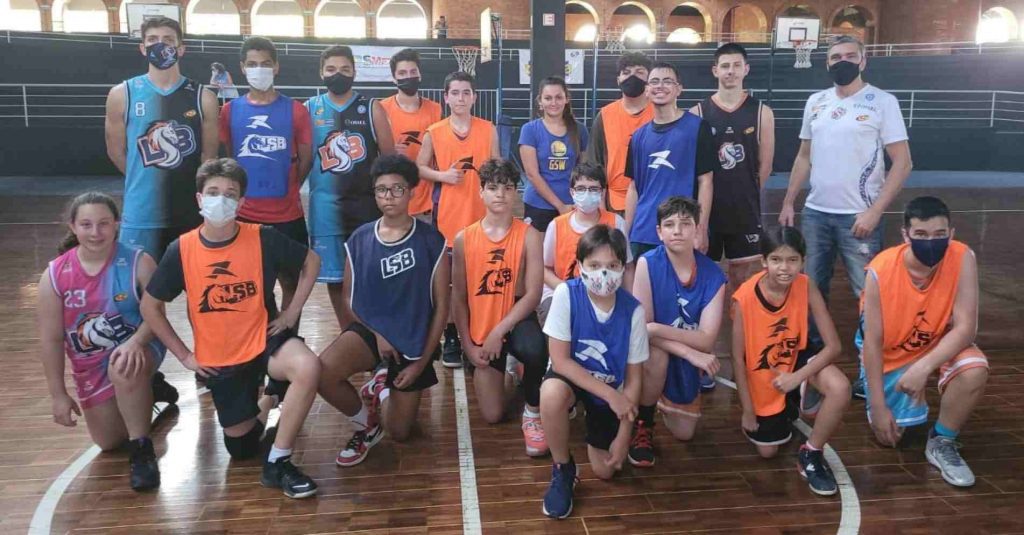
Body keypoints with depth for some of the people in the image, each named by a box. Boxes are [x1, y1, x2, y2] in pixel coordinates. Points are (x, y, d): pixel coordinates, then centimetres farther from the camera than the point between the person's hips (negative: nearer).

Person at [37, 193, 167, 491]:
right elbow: (51, 339, -7)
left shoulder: (138, 263, -19)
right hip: (91, 367, 4)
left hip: (136, 348, -4)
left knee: (124, 368, -41)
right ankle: (143, 393, 42)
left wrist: (135, 342, -40)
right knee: (109, 443, 11)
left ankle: (142, 450, -22)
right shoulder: (54, 276, -12)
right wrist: (58, 394, -6)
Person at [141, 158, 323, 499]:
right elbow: (150, 306, 2)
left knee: (308, 368, -36)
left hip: (264, 339, -1)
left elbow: (311, 262, 2)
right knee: (241, 448, 10)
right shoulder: (181, 250, -10)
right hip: (218, 358, 2)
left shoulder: (263, 239, -13)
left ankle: (277, 462, -19)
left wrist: (292, 312, -4)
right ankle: (259, 404, 44)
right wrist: (183, 355, -1)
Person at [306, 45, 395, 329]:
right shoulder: (309, 109, 5)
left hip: (366, 202, -1)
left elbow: (390, 158, 1)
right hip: (326, 204, 2)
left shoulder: (371, 109, 1)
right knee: (334, 275, 8)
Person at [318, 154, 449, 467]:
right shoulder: (359, 241, -4)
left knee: (399, 433, 6)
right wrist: (377, 334, -12)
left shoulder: (431, 241, -10)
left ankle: (383, 388, 42)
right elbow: (349, 297, 4)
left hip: (415, 340, -1)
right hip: (371, 330, 1)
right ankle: (366, 423, 1)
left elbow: (441, 306, -7)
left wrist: (423, 361, -10)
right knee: (321, 373, -31)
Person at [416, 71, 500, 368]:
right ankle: (451, 339, 17)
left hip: (480, 213, 0)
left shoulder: (488, 130, 4)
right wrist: (442, 175, -11)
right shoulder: (434, 132, 2)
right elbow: (419, 167, 6)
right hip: (446, 214, 0)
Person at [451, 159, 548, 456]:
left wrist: (499, 332, -20)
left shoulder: (528, 235, -10)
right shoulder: (464, 238, -4)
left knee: (534, 350, -40)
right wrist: (468, 344, -4)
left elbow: (533, 294, -14)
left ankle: (533, 411, -8)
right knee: (492, 416, 0)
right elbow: (458, 297, 0)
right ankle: (501, 371, 36)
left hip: (516, 321, -2)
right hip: (481, 330, 2)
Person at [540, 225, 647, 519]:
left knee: (605, 471, 1)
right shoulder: (566, 294, -25)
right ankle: (562, 469, -11)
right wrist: (611, 395, -27)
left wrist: (623, 437, -11)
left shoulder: (633, 309, -20)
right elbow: (560, 360, -22)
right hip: (571, 376, -2)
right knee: (551, 392, -38)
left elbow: (633, 378, -11)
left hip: (612, 387, 2)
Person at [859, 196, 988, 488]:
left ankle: (941, 443, -7)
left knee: (975, 371, -32)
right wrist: (878, 405, -20)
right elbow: (872, 342, -22)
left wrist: (924, 366, -43)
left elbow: (966, 328, -27)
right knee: (889, 435, 0)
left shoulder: (963, 259, -26)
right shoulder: (881, 271, -29)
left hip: (941, 343, 1)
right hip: (891, 352, -1)